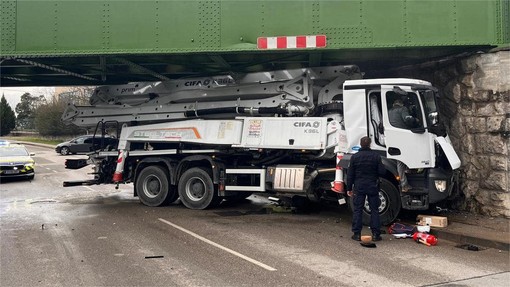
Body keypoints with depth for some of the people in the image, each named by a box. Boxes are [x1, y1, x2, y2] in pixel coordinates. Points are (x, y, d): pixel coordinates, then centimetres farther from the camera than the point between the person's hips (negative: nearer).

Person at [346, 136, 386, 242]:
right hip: (372, 186, 0)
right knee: (374, 210, 7)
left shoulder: (354, 157, -2)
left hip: (359, 186, 0)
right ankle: (375, 234, 7)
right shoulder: (376, 156, -4)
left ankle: (357, 234, 3)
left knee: (357, 210, 4)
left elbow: (350, 174, -1)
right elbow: (382, 172, -6)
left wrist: (349, 188, 6)